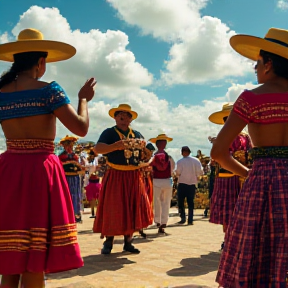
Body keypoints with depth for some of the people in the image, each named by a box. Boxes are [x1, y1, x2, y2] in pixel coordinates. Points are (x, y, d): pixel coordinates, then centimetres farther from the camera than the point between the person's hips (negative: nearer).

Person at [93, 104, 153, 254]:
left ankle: (128, 242, 15)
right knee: (112, 209, -3)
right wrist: (115, 146, -34)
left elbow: (144, 157, 16)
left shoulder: (137, 135, 14)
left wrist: (143, 149, -6)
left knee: (132, 209, 4)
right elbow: (98, 149, -18)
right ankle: (108, 241, 10)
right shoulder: (109, 132, -1)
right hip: (115, 177, -4)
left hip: (134, 177, 4)